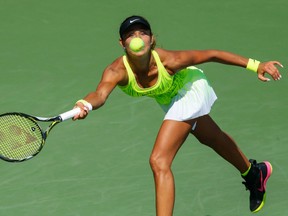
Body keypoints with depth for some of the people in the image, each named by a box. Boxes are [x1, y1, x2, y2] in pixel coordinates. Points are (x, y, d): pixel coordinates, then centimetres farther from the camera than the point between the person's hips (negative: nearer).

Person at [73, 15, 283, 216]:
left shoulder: (169, 61, -39)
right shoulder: (117, 72, -34)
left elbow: (211, 54, -27)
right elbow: (100, 94, -55)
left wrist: (255, 65, -24)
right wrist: (86, 105, -79)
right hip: (169, 98, 5)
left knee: (159, 161, -20)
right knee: (212, 138, 31)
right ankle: (255, 173, 60)